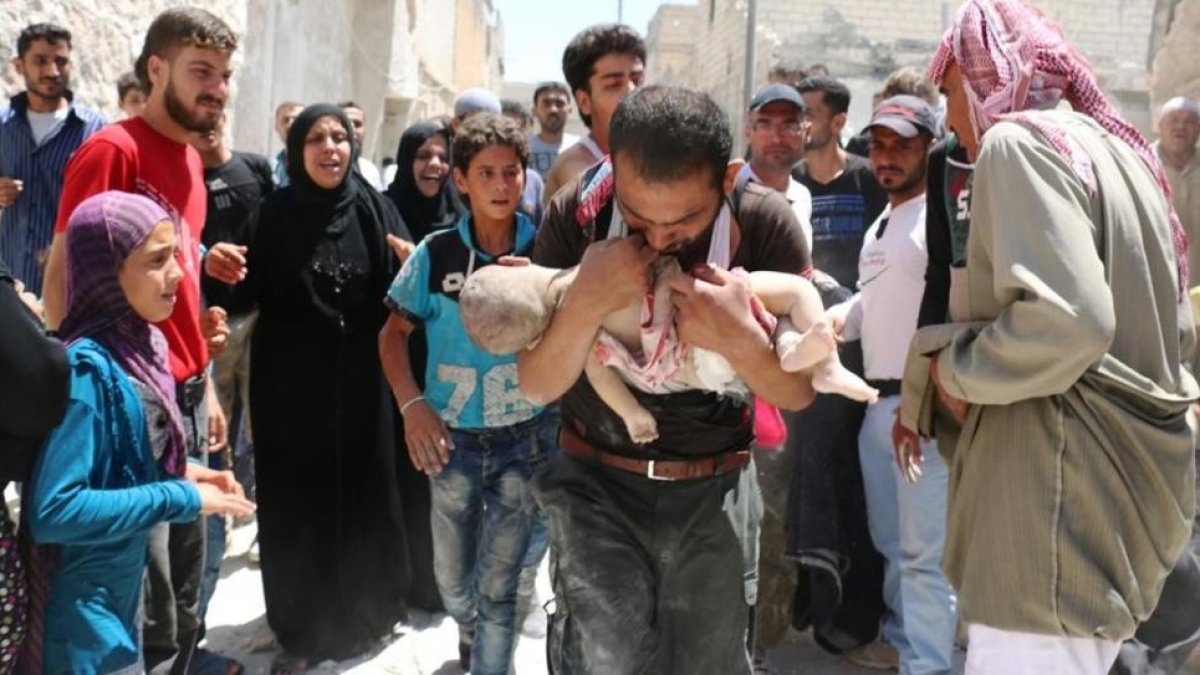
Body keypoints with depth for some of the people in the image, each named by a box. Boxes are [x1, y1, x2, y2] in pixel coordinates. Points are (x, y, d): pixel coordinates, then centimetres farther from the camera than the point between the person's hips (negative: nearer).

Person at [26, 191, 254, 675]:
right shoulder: (87, 367, -25)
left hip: (121, 590, 8)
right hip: (83, 606, -8)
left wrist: (182, 474, -4)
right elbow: (55, 509, -29)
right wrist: (182, 498, -23)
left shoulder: (140, 344, -1)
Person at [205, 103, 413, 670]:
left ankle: (365, 611, 32)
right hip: (290, 386, 0)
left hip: (359, 384, 1)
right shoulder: (274, 212, -1)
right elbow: (252, 294, 0)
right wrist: (219, 270, -19)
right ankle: (302, 627, 23)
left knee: (365, 492, 10)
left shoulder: (374, 209, 1)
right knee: (297, 501, 6)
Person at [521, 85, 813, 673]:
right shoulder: (577, 212, -14)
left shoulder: (766, 223, -15)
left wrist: (743, 341, -31)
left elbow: (798, 392, -9)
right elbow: (537, 386, -12)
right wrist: (584, 304, -32)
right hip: (597, 482, -1)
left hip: (715, 490, 1)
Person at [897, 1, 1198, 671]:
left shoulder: (1017, 142, -11)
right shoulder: (1113, 147, 16)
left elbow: (1063, 319, -27)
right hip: (1131, 476, 10)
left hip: (1062, 492, -10)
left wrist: (954, 369, -10)